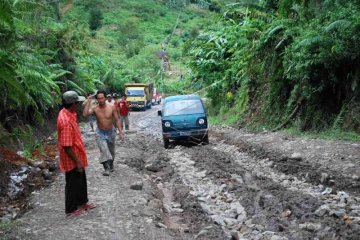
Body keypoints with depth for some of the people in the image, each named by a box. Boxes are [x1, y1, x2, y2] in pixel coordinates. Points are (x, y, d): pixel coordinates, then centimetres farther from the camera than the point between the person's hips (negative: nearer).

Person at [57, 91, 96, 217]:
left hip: (77, 156, 10)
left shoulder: (68, 113, 1)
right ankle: (71, 210, 23)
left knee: (81, 181, 23)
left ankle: (82, 202, 40)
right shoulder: (66, 121, -31)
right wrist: (77, 161, -21)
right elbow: (67, 147, -29)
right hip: (72, 159, -9)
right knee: (73, 184, 7)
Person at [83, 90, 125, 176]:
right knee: (104, 151, -15)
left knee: (111, 151, 18)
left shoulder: (112, 108, -13)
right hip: (100, 133, -1)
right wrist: (88, 102, -27)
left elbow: (117, 120, -7)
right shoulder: (95, 109, -13)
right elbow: (85, 114, -29)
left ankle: (111, 165, 41)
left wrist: (120, 131, -13)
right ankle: (107, 169, -9)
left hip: (111, 132, 1)